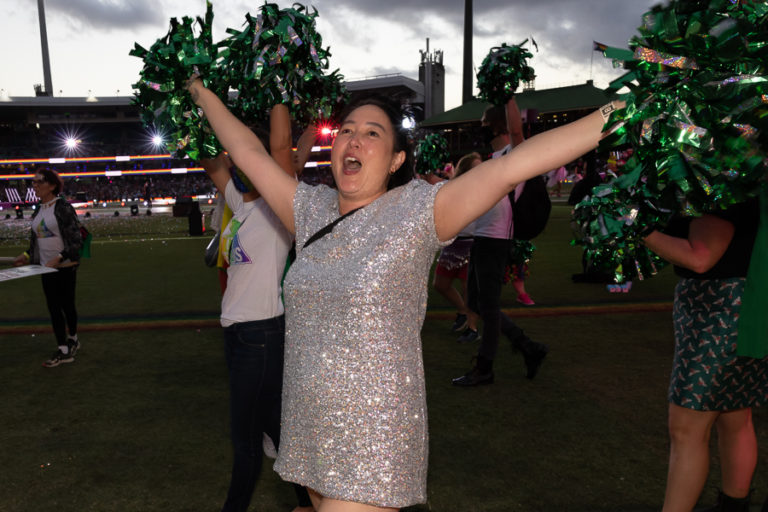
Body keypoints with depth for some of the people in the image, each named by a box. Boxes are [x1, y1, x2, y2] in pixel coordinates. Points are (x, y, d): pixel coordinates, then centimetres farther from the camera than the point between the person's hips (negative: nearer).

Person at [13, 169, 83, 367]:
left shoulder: (63, 208, -12)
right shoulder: (38, 211, 10)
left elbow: (76, 240, -16)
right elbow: (36, 240, 19)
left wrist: (59, 258, -24)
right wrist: (27, 255, 3)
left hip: (65, 267, -7)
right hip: (47, 268, 7)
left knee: (67, 304, 6)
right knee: (53, 307, 6)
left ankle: (73, 339, 28)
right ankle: (63, 351, 12)